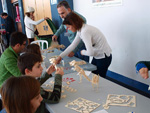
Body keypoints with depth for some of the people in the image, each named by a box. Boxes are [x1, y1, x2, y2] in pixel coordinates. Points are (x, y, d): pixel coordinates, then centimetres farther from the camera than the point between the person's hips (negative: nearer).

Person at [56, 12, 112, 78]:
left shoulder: (85, 31, -28)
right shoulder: (80, 30, 2)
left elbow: (90, 52, -32)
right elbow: (72, 45, 9)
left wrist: (83, 52, -9)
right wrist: (61, 56, 7)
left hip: (103, 57, -9)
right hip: (97, 56, 9)